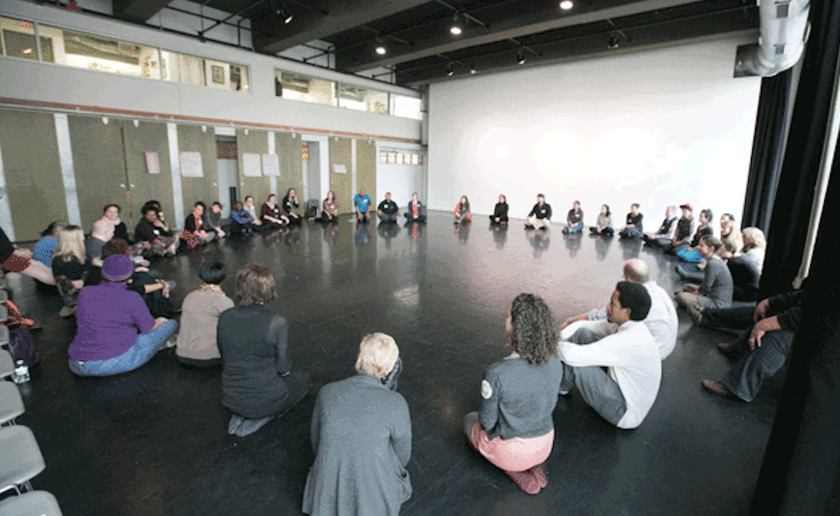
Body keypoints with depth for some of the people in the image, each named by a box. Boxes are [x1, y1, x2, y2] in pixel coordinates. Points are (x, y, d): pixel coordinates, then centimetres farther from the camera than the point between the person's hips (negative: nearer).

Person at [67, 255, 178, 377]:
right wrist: (159, 322, 24)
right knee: (171, 325, 4)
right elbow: (149, 328, 0)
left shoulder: (85, 293, 2)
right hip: (117, 362, -6)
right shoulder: (131, 298, -13)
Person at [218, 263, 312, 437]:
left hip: (231, 398, 6)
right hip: (265, 399, -6)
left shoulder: (225, 318, -9)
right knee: (303, 378, 25)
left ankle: (237, 416, 17)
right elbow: (283, 368, -14)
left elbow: (224, 357, 5)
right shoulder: (277, 324, -23)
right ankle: (254, 422, 7)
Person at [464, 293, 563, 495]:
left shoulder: (496, 375, -34)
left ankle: (516, 471, 10)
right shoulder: (555, 365, -18)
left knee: (470, 420, 26)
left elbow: (487, 422, -18)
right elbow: (549, 405, 0)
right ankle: (533, 468, 15)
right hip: (545, 446, 5)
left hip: (511, 452, -4)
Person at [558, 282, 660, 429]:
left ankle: (559, 387, 7)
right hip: (622, 387, 9)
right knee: (582, 333, -3)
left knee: (577, 362, -27)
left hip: (625, 414, -9)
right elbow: (583, 325, 6)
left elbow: (573, 356, -40)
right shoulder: (626, 324, -5)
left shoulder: (628, 341, -35)